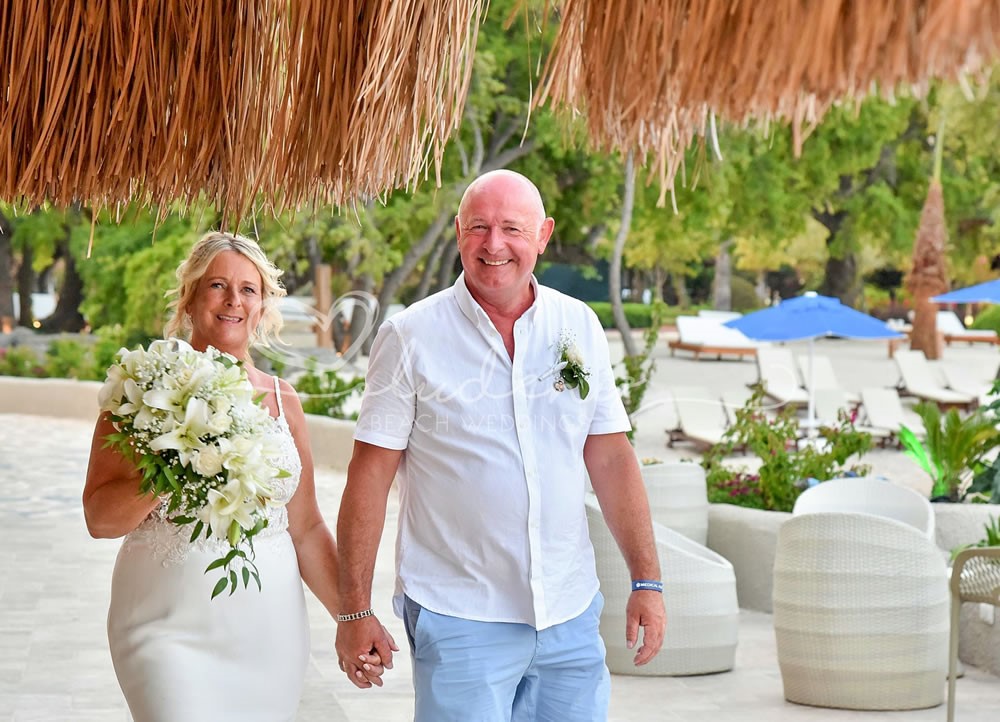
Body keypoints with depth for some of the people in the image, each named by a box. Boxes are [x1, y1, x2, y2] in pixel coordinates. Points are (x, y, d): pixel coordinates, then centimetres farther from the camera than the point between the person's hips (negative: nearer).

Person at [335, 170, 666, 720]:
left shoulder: (579, 327, 6)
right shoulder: (411, 338, -4)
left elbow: (610, 458, 10)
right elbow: (370, 475, -4)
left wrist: (647, 580, 6)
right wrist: (356, 610, -7)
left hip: (570, 615, 4)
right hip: (460, 618, -3)